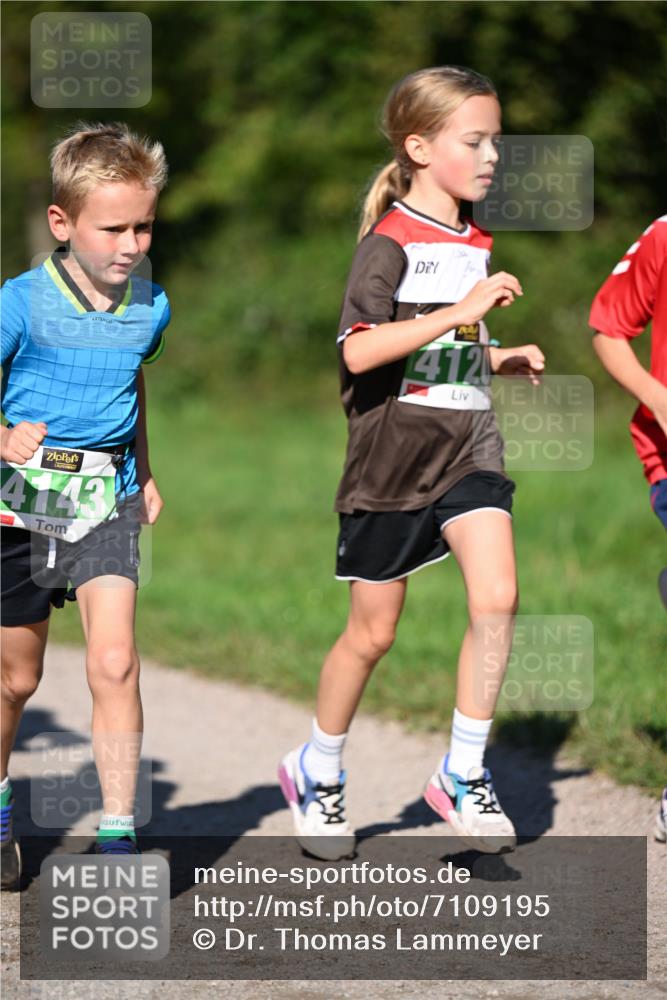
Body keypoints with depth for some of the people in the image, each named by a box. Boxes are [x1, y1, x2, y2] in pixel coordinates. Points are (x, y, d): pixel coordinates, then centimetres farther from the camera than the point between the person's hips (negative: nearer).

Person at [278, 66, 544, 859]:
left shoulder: (473, 244, 11)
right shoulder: (391, 242, -12)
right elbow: (359, 351, -26)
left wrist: (501, 359, 10)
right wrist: (463, 310, -29)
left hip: (468, 445, 5)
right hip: (393, 457, -5)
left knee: (496, 598, -15)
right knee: (372, 632, 6)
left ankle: (464, 773, -4)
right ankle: (317, 771, 28)